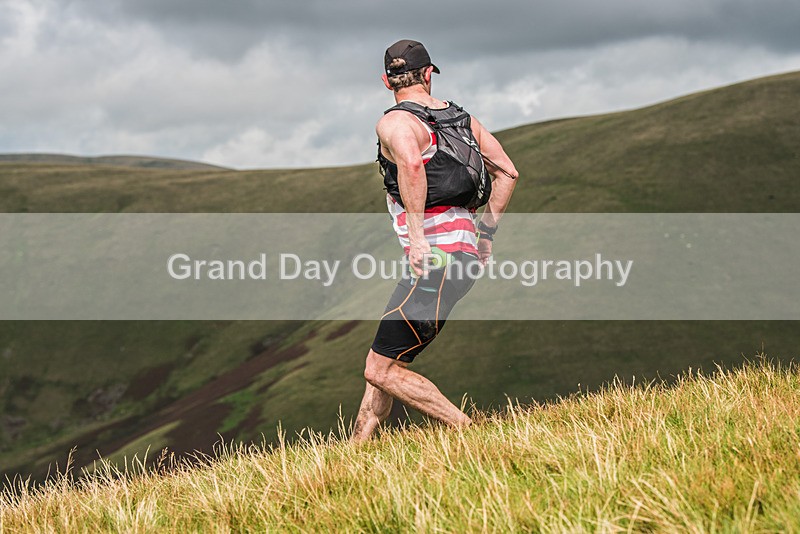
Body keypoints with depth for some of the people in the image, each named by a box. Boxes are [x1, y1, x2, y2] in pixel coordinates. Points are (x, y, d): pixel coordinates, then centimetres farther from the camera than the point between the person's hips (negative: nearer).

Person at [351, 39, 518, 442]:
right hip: (464, 247, 9)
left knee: (381, 372, -6)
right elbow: (507, 172, 19)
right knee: (385, 361, 17)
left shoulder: (394, 123, -8)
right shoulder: (460, 117, 16)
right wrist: (484, 235, 24)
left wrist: (416, 236, -28)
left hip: (435, 260, -9)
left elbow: (411, 163, -30)